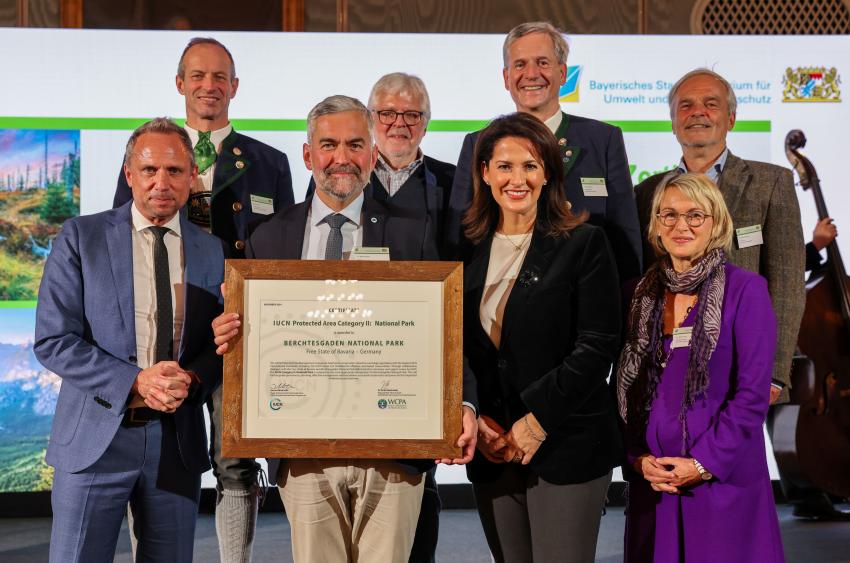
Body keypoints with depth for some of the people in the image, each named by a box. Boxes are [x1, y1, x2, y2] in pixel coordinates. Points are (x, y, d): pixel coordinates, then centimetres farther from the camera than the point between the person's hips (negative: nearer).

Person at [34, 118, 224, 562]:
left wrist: (193, 379, -12)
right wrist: (134, 382, -18)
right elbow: (52, 340, -8)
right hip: (95, 436, -3)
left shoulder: (211, 251, 8)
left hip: (178, 438, 3)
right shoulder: (80, 238, -2)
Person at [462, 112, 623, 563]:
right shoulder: (468, 249, 8)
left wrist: (539, 421, -13)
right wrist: (473, 420, -3)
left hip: (566, 446, -4)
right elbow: (456, 350, 10)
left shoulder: (584, 244, -4)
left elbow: (597, 347, -10)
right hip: (491, 452, 4)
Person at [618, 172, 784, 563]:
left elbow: (753, 393, -10)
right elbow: (626, 387, 9)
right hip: (653, 479, 4)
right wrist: (639, 456, -3)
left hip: (724, 477, -4)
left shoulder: (745, 289, -6)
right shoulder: (644, 294, 7)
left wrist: (704, 463, -13)